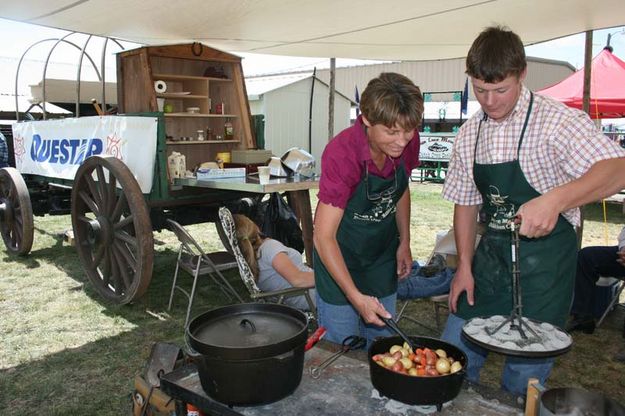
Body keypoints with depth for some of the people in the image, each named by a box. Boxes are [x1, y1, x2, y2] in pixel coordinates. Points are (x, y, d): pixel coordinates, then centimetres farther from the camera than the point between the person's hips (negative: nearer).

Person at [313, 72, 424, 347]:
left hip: (382, 257, 6)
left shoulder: (408, 142, -12)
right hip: (339, 260, -5)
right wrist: (356, 297, -33)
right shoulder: (342, 154, -30)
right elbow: (323, 237, -29)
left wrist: (404, 243, 6)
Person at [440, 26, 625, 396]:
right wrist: (464, 266, 7)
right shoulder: (470, 133, 4)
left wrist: (555, 199, -43)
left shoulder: (556, 120, -13)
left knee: (526, 374, 4)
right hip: (492, 253, 5)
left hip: (545, 259, -5)